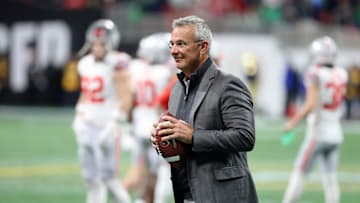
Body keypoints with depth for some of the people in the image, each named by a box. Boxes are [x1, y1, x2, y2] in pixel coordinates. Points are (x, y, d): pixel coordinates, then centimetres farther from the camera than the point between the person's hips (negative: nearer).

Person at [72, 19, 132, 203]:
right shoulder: (86, 64, 10)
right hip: (87, 126, 7)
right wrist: (79, 118, 11)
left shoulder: (116, 65, -12)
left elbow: (125, 100, -15)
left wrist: (112, 126, -20)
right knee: (91, 179, 8)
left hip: (105, 126, -7)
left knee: (107, 177, -4)